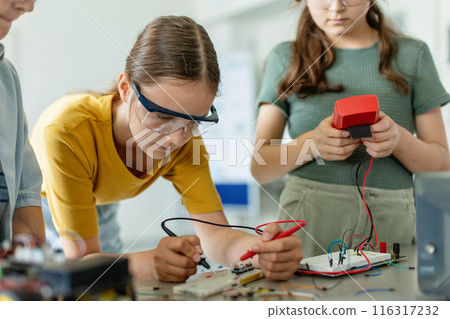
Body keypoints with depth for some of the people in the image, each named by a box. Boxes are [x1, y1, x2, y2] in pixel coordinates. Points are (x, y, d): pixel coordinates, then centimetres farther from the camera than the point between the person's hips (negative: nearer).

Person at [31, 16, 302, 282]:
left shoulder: (184, 141, -21)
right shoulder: (66, 132, -36)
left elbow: (215, 234, -26)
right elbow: (82, 260, -35)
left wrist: (264, 250, -47)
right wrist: (147, 264, -54)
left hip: (101, 213, 3)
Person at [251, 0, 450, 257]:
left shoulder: (413, 55, 13)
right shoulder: (286, 58, 11)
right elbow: (260, 167, 6)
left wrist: (399, 139, -10)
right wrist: (310, 143, -13)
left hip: (390, 221, 1)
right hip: (307, 223, -1)